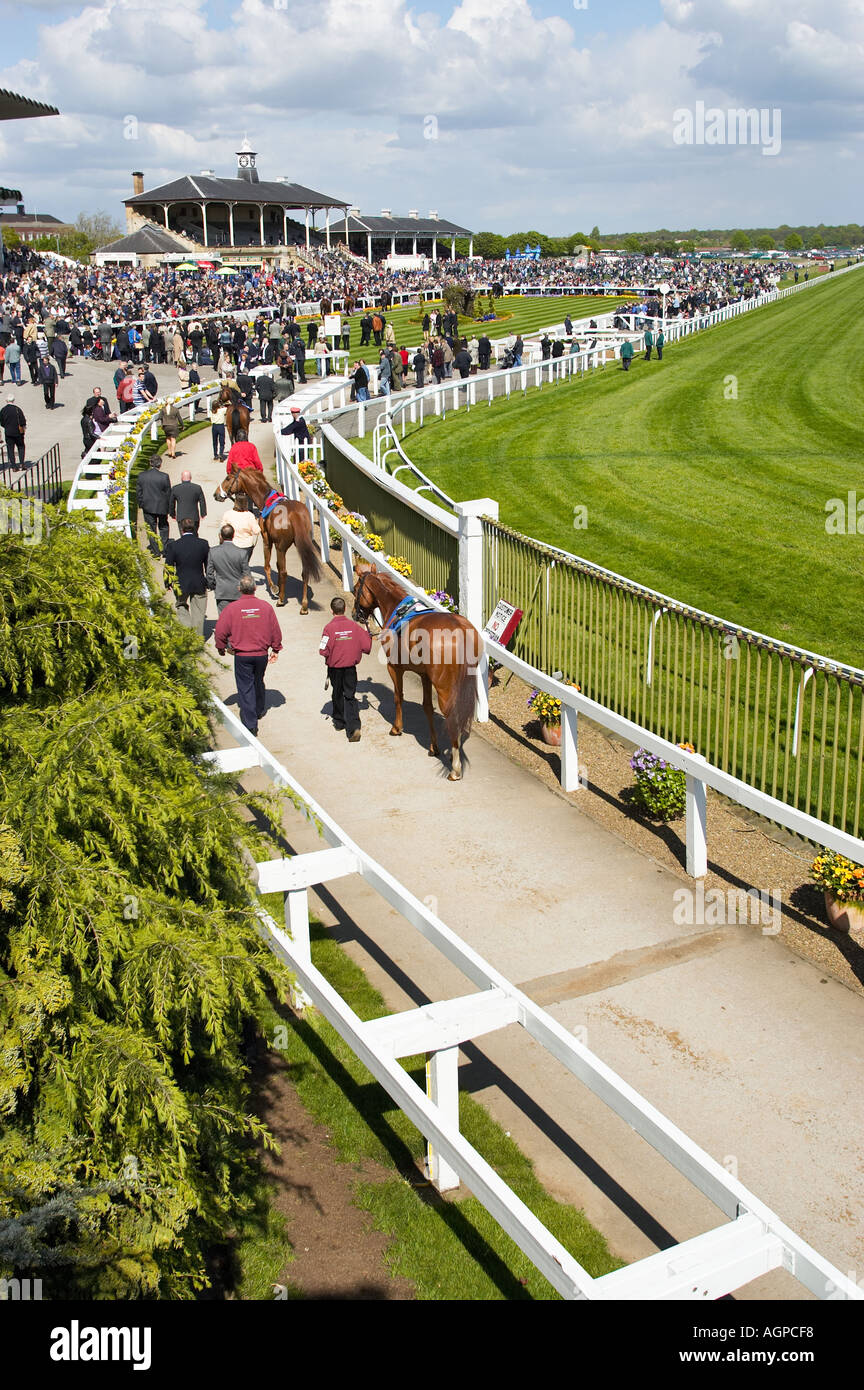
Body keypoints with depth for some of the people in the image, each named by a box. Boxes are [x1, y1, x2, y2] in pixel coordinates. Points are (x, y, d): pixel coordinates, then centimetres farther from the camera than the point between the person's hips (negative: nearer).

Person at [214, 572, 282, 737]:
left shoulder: (232, 608, -11)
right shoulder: (266, 606, -5)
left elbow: (220, 631, -5)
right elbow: (275, 631, 2)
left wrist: (221, 648, 13)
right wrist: (275, 649, 16)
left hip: (242, 655, -3)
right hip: (262, 654, 3)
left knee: (245, 688, 2)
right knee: (258, 682, 25)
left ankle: (250, 724, -2)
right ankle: (260, 710, 45)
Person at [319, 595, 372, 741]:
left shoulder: (329, 628, -15)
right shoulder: (354, 626, -6)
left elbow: (324, 651, -17)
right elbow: (367, 647, -3)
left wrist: (328, 657, 6)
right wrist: (366, 633, 16)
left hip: (334, 667, -1)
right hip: (351, 668, 1)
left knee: (338, 694, 18)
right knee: (350, 696, 3)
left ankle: (339, 722, 34)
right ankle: (354, 727, -13)